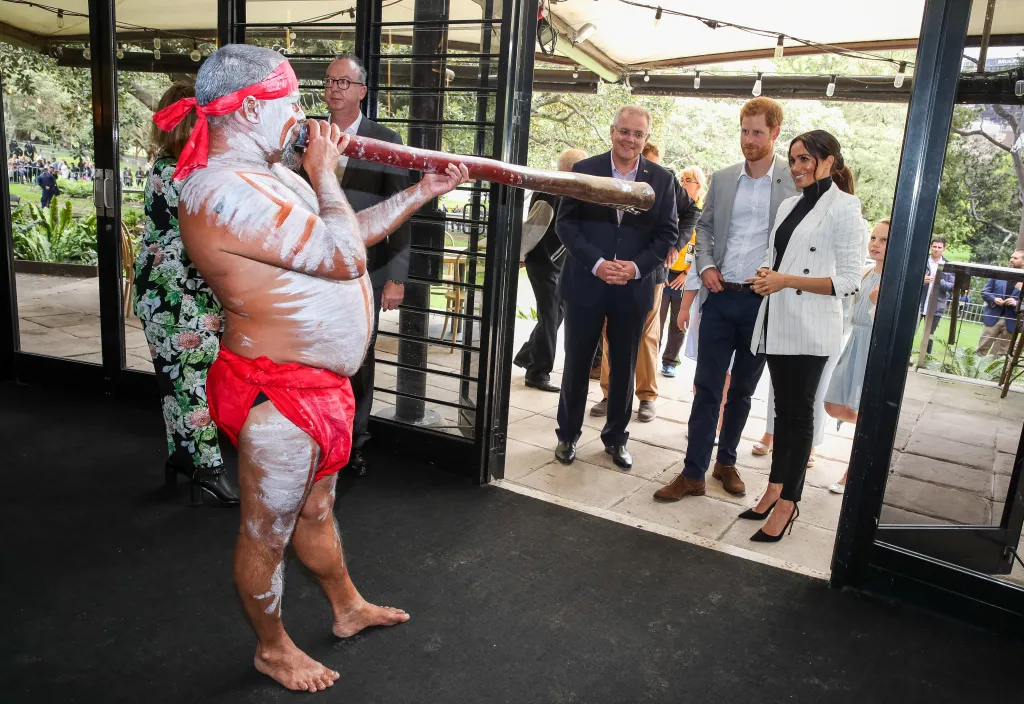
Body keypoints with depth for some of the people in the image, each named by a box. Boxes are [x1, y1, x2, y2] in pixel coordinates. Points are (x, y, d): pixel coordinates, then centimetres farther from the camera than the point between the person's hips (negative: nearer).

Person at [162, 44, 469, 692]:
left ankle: (349, 607, 48)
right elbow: (345, 256, -26)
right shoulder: (227, 191, -25)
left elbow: (353, 232, 18)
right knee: (268, 532, 12)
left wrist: (424, 192, 16)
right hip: (278, 393, -10)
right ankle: (272, 649, 35)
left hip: (319, 381, 10)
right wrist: (325, 174, -12)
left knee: (316, 508, 27)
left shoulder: (275, 173, 9)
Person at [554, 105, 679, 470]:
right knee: (577, 363, 8)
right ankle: (567, 434, 24)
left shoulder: (662, 179, 4)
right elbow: (566, 223, -4)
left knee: (623, 367, 10)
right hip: (586, 284, -1)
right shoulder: (583, 170, 0)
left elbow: (668, 232, 2)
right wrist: (596, 263, -16)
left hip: (634, 288, 1)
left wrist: (637, 267, -13)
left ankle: (616, 437, 27)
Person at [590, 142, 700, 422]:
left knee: (647, 333, 7)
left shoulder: (666, 182, -1)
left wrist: (676, 244, 7)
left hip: (651, 269, 0)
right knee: (612, 333, 5)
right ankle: (610, 393, 15)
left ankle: (647, 396, 14)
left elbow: (691, 212, 15)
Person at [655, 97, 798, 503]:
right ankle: (693, 473, 8)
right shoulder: (722, 179, 7)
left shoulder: (796, 182, -3)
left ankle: (726, 462, 30)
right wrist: (705, 265, -1)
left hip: (763, 302, -2)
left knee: (742, 389, 13)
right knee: (707, 387, 2)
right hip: (720, 298, 2)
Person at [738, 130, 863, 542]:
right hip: (776, 322, 7)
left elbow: (849, 280, -13)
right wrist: (766, 275, -2)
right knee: (783, 408, 14)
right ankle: (775, 488, 24)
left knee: (798, 411, 2)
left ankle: (788, 502, 12)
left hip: (810, 327, -7)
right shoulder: (789, 205, 13)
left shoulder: (844, 207, -8)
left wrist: (788, 281, -18)